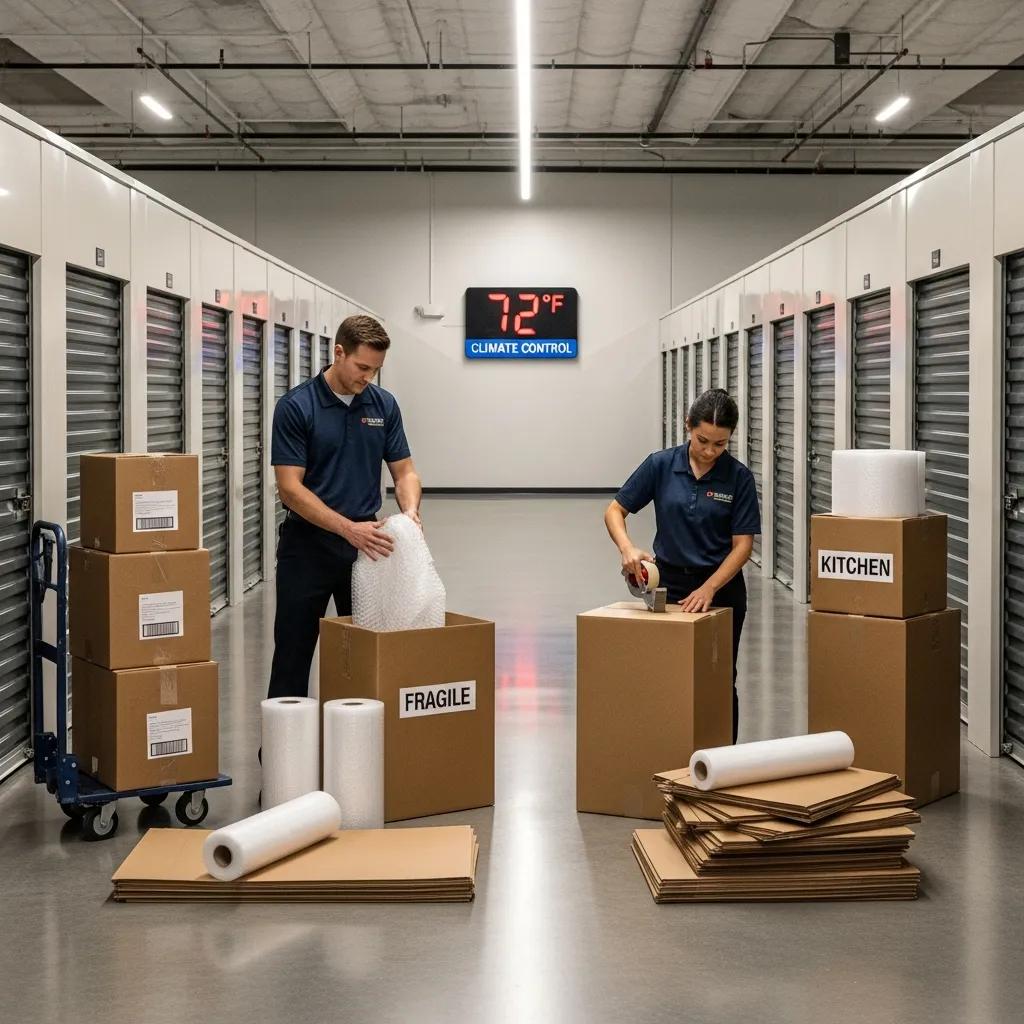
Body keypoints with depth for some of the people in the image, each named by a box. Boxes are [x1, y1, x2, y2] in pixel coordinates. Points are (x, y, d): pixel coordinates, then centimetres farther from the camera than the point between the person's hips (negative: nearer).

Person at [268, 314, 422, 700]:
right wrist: (347, 528, -26)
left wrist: (409, 510, -18)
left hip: (365, 545, 4)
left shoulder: (384, 405, 3)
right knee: (293, 654, 1)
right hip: (308, 546, -4)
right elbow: (290, 488, -17)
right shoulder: (295, 407, -13)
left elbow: (404, 470, 4)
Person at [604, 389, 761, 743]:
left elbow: (742, 545, -9)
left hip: (721, 586, -1)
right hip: (668, 584, 1)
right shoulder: (660, 465, -7)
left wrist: (708, 589, -21)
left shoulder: (739, 477, -9)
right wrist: (627, 547, -22)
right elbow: (614, 511, -3)